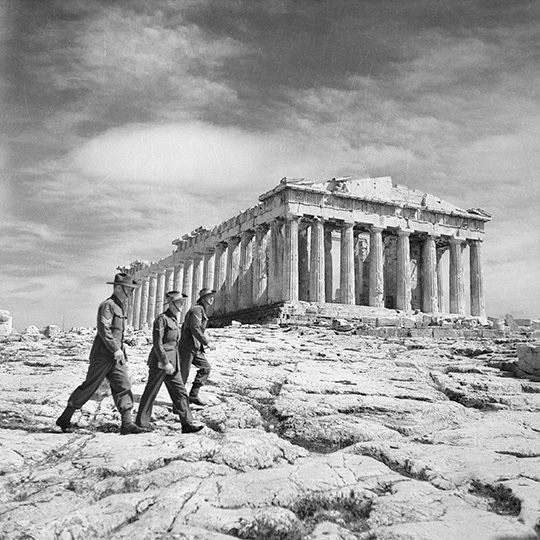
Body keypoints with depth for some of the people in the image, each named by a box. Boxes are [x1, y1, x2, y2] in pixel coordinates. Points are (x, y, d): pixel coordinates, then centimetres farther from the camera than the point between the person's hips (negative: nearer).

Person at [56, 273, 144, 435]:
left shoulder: (119, 307, 18)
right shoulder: (107, 305, -12)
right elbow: (103, 330, -22)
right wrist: (115, 349, -25)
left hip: (116, 356, 9)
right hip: (102, 355, -9)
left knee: (123, 386, -1)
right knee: (89, 387, 0)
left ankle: (127, 423, -4)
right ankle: (64, 419, 14)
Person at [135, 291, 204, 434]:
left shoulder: (174, 319, 13)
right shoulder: (162, 319, -14)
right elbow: (157, 344, -18)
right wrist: (165, 363, -21)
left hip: (172, 363, 9)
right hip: (160, 362, -9)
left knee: (180, 392, 5)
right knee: (150, 393, 3)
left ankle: (187, 423, 7)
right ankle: (141, 424, 14)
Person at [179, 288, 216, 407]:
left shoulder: (202, 311, 18)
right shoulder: (197, 309, -14)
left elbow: (184, 326, 24)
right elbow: (195, 329, -25)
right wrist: (207, 342, -25)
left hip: (196, 348, 10)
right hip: (187, 347, -10)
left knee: (205, 368, 6)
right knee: (183, 374, -1)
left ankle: (193, 395, 10)